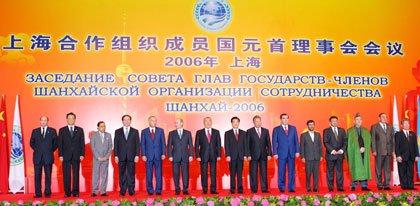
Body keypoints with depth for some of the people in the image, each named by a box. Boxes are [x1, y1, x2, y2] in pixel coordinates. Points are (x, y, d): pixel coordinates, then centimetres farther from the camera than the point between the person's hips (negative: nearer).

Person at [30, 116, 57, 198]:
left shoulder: (52, 131, 7)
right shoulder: (35, 131, 12)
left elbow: (55, 143, 10)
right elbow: (31, 143, 18)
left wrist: (51, 150, 5)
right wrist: (37, 149, 10)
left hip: (48, 157, -1)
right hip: (37, 157, 2)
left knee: (48, 176, 1)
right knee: (37, 175, 1)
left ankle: (47, 193, 6)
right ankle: (38, 193, 7)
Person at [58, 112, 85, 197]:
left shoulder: (80, 130, 11)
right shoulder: (62, 130, 9)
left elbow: (82, 143, 7)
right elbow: (60, 143, 5)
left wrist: (82, 154, -2)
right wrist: (60, 155, -4)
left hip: (76, 156, 0)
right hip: (66, 155, 0)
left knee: (76, 174, 1)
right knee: (66, 174, 0)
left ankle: (75, 192, 5)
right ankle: (67, 192, 6)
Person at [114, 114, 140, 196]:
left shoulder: (135, 131, 9)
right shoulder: (118, 131, 11)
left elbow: (137, 144, 5)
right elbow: (115, 144, 7)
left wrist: (137, 155, -3)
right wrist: (116, 155, -1)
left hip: (131, 156, 0)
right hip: (121, 156, 1)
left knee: (131, 174, 0)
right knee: (122, 174, 2)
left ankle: (131, 191, 5)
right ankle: (122, 191, 8)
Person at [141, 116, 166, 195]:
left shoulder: (160, 130, 9)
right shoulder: (144, 131, 7)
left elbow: (163, 143, 6)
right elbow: (142, 144, 5)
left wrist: (163, 153, -2)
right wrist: (143, 155, -4)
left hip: (158, 155, 0)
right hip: (148, 156, 0)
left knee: (159, 174, 0)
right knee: (149, 174, 3)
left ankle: (158, 190, 6)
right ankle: (150, 191, 11)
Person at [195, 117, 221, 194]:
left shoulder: (216, 132, 8)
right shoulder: (199, 132, 5)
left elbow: (219, 144, 7)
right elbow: (196, 145, 4)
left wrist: (219, 155, -1)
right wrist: (197, 156, -5)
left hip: (213, 156, 1)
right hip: (203, 156, -1)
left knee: (213, 173, 2)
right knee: (204, 173, 1)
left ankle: (213, 189, 7)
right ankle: (204, 190, 8)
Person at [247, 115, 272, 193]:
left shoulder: (265, 131, 11)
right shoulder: (249, 131, 4)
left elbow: (268, 143, 9)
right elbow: (247, 144, 1)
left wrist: (269, 154, 1)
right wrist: (248, 155, -8)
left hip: (263, 155, 2)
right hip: (253, 155, -2)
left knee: (263, 172, 2)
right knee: (253, 172, 0)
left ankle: (264, 188, 7)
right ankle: (254, 189, 7)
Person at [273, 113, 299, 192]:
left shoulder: (293, 128, 11)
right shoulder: (276, 129, 4)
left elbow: (296, 140, 10)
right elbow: (274, 142, 2)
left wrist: (297, 151, 2)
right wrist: (275, 153, -6)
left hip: (291, 153, 2)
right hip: (281, 153, -2)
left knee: (291, 171, 2)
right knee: (281, 171, 1)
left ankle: (291, 188, 9)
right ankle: (282, 188, 10)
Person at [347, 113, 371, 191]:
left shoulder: (366, 131, 16)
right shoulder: (350, 131, 7)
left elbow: (368, 141, 7)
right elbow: (349, 143, 1)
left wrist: (364, 148, -11)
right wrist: (359, 149, -8)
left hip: (364, 153, 3)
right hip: (354, 153, -3)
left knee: (364, 168, 0)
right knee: (355, 169, -6)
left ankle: (364, 185, 2)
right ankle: (353, 186, -4)